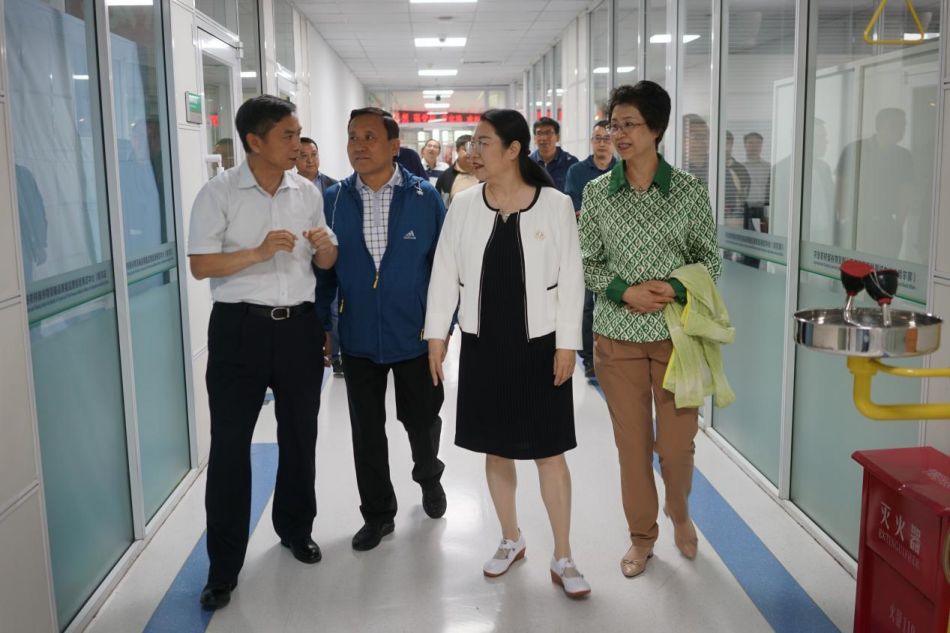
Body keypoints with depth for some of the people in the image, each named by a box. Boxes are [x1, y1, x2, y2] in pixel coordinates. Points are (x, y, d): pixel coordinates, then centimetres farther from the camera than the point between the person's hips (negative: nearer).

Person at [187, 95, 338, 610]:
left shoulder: (308, 193, 6)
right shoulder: (219, 192, -6)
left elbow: (325, 263, 13)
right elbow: (200, 265, -11)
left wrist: (324, 246, -10)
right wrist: (258, 251, -24)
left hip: (298, 325, 4)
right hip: (240, 327, -4)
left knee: (299, 434, 16)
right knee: (229, 444, 1)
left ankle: (295, 529, 38)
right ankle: (224, 566, 13)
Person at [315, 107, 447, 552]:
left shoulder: (425, 197, -5)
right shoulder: (334, 199, 0)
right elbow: (324, 267, 4)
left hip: (415, 335, -1)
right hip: (358, 339, 2)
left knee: (421, 419, 13)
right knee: (366, 431, 10)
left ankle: (428, 476, 45)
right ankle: (377, 514, 28)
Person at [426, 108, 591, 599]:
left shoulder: (555, 205, -7)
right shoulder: (463, 205, 0)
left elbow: (570, 279, -5)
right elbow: (445, 273, 3)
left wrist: (567, 344, -8)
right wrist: (436, 335, 0)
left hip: (538, 345, -3)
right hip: (483, 345, 3)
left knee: (549, 453, 3)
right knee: (496, 449, 13)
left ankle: (562, 558, 17)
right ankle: (511, 540, 32)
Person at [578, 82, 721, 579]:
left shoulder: (689, 191, -3)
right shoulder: (597, 192, 1)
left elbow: (711, 259, 3)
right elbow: (587, 263, 3)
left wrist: (676, 288, -15)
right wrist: (625, 291, -13)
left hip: (676, 333, -1)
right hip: (617, 335, 1)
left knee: (676, 442, 5)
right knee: (631, 442, 8)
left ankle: (680, 515, 37)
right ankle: (642, 535, 29)